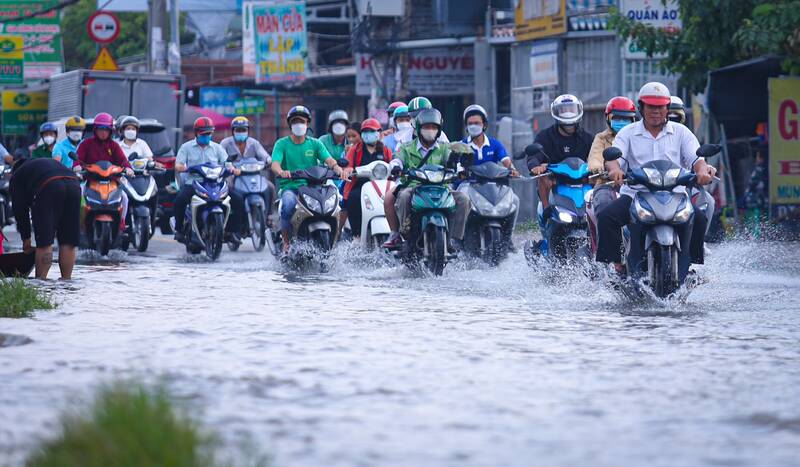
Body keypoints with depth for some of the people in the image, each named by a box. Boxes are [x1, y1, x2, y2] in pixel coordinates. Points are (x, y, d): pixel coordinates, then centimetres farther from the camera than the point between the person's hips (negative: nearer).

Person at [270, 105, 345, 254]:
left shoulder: (315, 144, 15)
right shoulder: (282, 144, 8)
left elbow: (328, 159, -1)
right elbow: (275, 163, -9)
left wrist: (337, 167, -25)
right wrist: (281, 172, -34)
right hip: (290, 187, -2)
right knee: (288, 204, -37)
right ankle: (286, 243, -22)